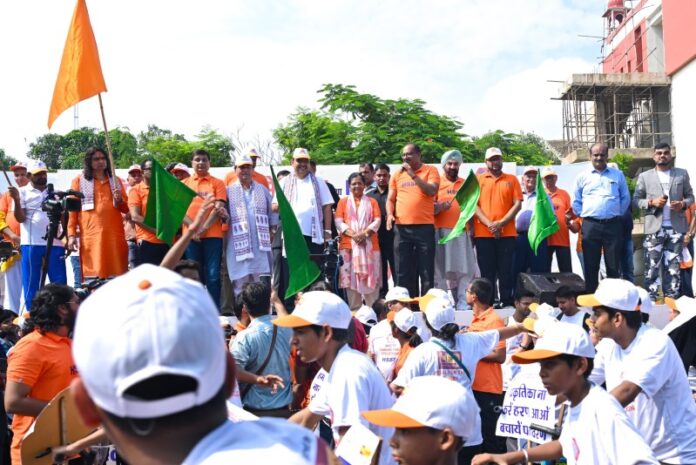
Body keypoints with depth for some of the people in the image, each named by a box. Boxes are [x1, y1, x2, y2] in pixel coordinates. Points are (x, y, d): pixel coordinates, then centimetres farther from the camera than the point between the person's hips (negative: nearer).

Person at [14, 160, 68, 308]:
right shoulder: (22, 192, 6)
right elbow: (20, 218, -2)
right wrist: (17, 200, -16)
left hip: (55, 244, 2)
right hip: (31, 244, -2)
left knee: (60, 283, 1)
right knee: (31, 284, 1)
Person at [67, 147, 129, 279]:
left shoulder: (115, 180, 19)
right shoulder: (79, 181, 10)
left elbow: (126, 209, 18)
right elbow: (72, 209, 5)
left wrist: (119, 200, -4)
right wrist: (71, 235, -4)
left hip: (114, 234, 3)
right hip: (91, 235, -3)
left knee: (117, 273, -3)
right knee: (93, 273, -9)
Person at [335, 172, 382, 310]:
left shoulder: (372, 202, 16)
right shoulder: (343, 202, 13)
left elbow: (377, 221, 4)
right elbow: (339, 222, 2)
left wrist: (365, 233, -13)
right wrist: (353, 234, -13)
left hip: (369, 245, 0)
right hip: (348, 245, 0)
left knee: (371, 277, -3)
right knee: (350, 277, -4)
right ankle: (354, 309, 0)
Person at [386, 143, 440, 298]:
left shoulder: (430, 170, 4)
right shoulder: (397, 174, 15)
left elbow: (432, 191, -10)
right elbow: (390, 199, 16)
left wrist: (413, 175, -10)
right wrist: (390, 214, -3)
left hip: (424, 227, -3)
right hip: (401, 228, 3)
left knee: (426, 270, -1)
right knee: (403, 271, 5)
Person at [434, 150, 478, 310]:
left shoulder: (466, 184, 16)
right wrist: (439, 207, -20)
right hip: (441, 232, -3)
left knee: (464, 269, 1)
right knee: (441, 268, -4)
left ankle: (463, 304, 4)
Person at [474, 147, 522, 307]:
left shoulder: (511, 179, 11)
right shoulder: (478, 180, 9)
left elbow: (517, 204, 2)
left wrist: (501, 223, -10)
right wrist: (489, 224, -12)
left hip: (507, 233, 0)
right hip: (483, 233, 0)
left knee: (506, 270, 0)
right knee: (487, 271, 1)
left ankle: (506, 301, 4)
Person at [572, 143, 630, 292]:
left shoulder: (618, 175, 10)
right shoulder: (582, 177, 8)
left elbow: (626, 198, 15)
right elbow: (576, 202, 12)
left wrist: (617, 214, 7)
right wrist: (584, 216, 3)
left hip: (613, 225, 0)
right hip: (590, 226, 0)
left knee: (614, 265, 2)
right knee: (591, 266, 1)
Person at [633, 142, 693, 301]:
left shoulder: (682, 174, 10)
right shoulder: (645, 176, 7)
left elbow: (690, 196, 14)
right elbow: (636, 200, 5)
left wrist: (683, 204, -8)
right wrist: (652, 202, -12)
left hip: (676, 227, 1)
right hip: (654, 228, -1)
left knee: (673, 266, 4)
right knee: (652, 265, -4)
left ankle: (672, 299, 9)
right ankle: (651, 299, -1)